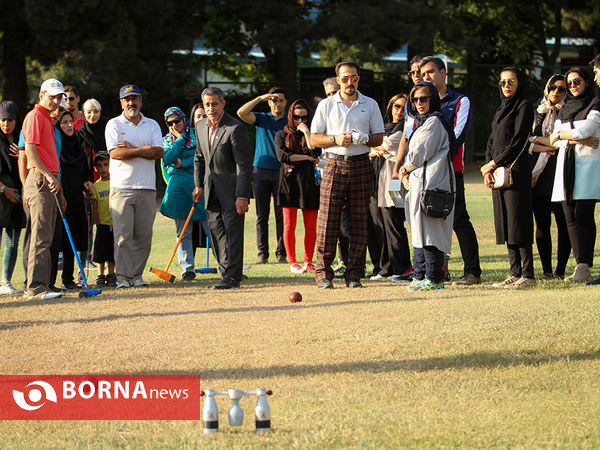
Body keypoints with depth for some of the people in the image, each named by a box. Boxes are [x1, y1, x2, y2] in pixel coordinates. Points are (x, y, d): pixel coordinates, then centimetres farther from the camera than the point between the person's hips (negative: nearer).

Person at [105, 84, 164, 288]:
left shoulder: (152, 125, 14)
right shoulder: (114, 124, 6)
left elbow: (159, 152, -1)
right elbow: (115, 153, -10)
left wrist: (132, 148, -8)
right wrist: (144, 150, -7)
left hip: (147, 188, 3)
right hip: (121, 187, -3)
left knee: (143, 235, 0)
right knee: (123, 234, -8)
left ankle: (136, 275, 6)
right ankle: (123, 276, -5)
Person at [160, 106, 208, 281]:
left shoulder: (196, 135, 8)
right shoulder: (167, 140, 14)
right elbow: (168, 159, -5)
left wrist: (183, 163, -9)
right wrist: (180, 139, -1)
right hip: (178, 186, 2)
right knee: (183, 232, 1)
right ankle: (188, 269, 5)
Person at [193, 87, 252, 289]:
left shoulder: (235, 128, -16)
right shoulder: (201, 126, 7)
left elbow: (244, 165, -17)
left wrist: (242, 196, -20)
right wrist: (198, 185, 13)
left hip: (231, 188, -7)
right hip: (211, 188, 7)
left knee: (232, 231, -8)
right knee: (216, 231, 7)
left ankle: (232, 276, -7)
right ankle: (226, 272, 14)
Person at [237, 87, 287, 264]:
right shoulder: (262, 119, 11)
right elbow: (241, 113, -6)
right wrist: (260, 98, -10)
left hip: (281, 172, -1)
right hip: (261, 170, 1)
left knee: (281, 215, -3)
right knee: (262, 215, 1)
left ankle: (282, 253, 1)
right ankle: (263, 253, 4)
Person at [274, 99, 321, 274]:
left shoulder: (311, 134, 14)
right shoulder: (282, 135, 11)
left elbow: (316, 153, -5)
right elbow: (282, 156, -5)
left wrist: (306, 132, -4)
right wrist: (306, 158, -4)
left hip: (309, 182, 1)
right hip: (290, 180, -1)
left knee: (311, 226, -1)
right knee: (289, 225, -3)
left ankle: (308, 261, 7)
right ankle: (292, 262, 2)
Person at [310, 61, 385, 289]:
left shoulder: (370, 105, 11)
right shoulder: (326, 105, 9)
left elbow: (379, 138, 10)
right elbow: (314, 139, 6)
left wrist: (363, 138, -11)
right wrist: (335, 139, -11)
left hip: (361, 165, 1)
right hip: (334, 165, -1)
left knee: (359, 222, 0)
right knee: (328, 220, -7)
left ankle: (354, 273, 4)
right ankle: (323, 272, -1)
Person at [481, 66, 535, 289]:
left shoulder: (524, 107, -5)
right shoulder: (501, 109, 20)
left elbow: (518, 141, -13)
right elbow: (492, 141, 18)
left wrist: (494, 163, -12)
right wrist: (488, 168, 2)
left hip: (515, 169, -8)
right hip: (497, 171, 8)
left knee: (518, 220, -10)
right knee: (505, 222, 6)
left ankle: (528, 275, -10)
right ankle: (515, 272, 9)